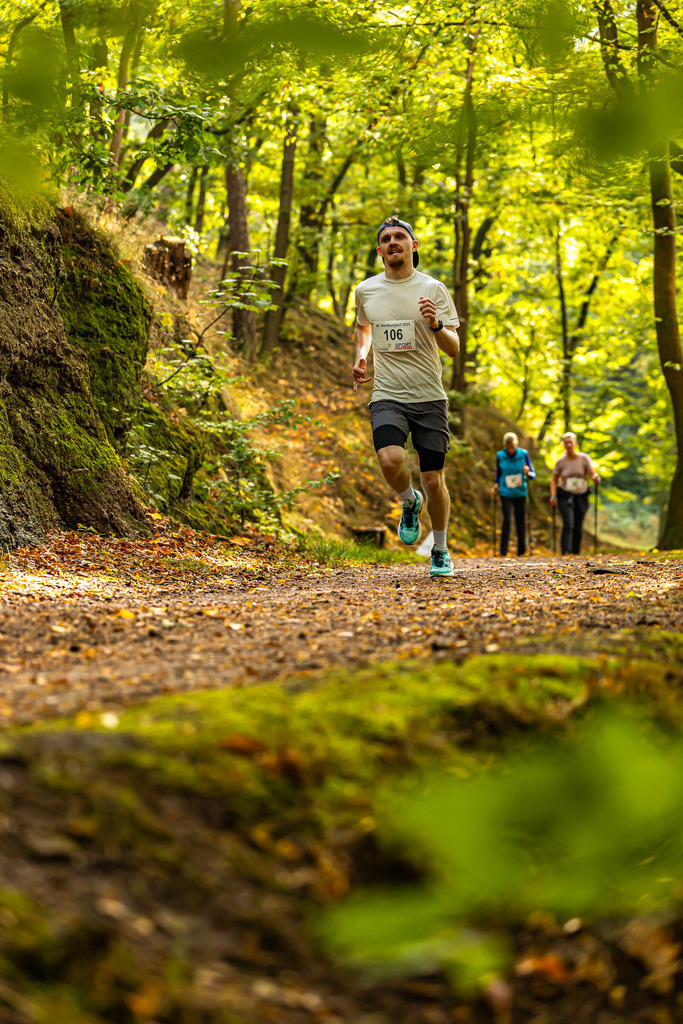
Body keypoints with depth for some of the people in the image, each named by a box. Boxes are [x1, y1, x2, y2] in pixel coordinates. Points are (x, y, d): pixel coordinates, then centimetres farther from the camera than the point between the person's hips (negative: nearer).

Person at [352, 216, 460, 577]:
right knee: (391, 460, -26)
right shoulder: (365, 290, 7)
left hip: (429, 397, -1)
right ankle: (409, 501, 7)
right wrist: (360, 357, 11)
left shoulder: (433, 289, 0)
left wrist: (436, 325, -21)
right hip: (387, 396, 1)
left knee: (433, 479, 0)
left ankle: (440, 551, 21)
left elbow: (454, 348, -2)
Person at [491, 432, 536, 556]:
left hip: (520, 493, 1)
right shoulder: (500, 456, -1)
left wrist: (527, 473, -22)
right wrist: (495, 486, -3)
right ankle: (503, 553, -12)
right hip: (506, 493, -1)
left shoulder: (523, 454, -3)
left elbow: (533, 475, 0)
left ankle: (521, 552, 14)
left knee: (520, 522, 3)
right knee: (507, 520, -14)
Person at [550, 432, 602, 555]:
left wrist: (596, 478, -35)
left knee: (578, 527, 6)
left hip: (581, 496, 1)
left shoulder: (584, 458, -5)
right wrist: (553, 496, -5)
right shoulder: (561, 462, -2)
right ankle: (566, 551, -22)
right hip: (565, 495, -1)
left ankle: (576, 552, 21)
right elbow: (554, 480, 7)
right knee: (568, 524, -19)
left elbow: (592, 473, -10)